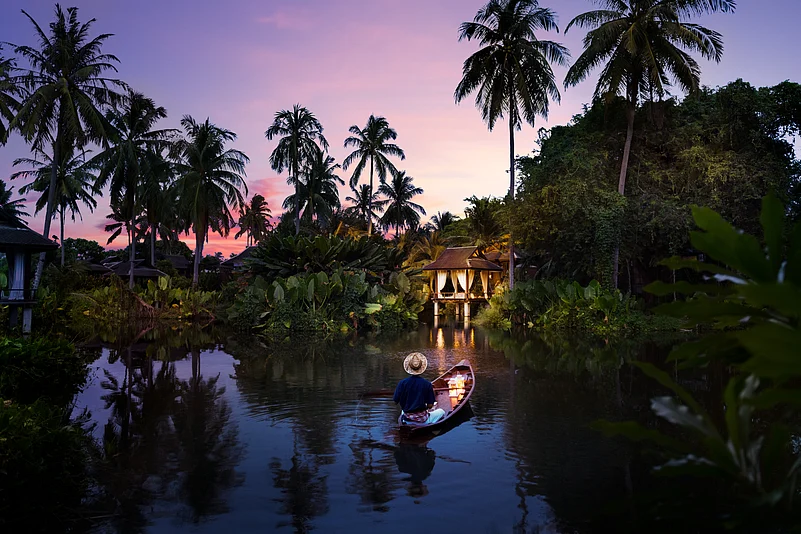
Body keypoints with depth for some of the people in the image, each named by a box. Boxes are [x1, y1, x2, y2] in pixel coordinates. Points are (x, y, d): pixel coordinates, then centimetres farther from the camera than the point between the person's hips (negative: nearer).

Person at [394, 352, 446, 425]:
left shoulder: (402, 383, -10)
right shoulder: (427, 384, -13)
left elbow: (396, 402, -3)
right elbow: (430, 405, -9)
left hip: (406, 419, 3)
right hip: (422, 419, -3)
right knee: (441, 411, 22)